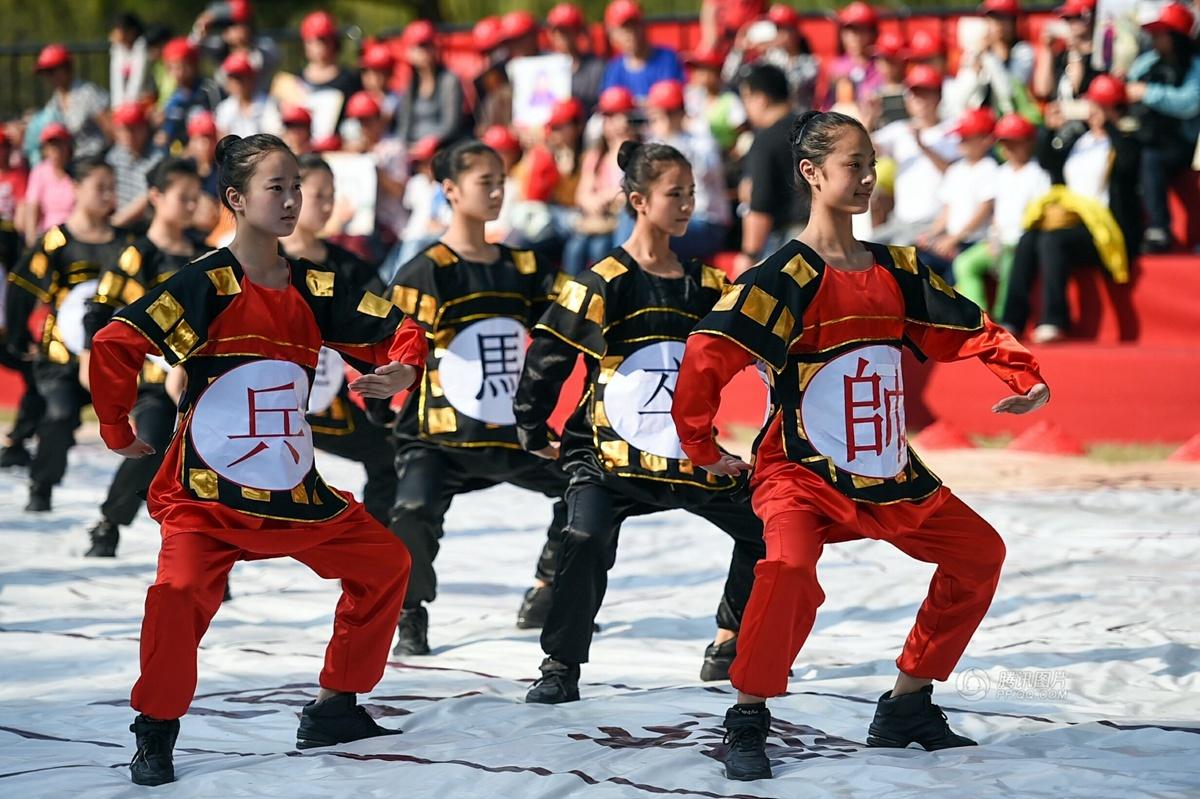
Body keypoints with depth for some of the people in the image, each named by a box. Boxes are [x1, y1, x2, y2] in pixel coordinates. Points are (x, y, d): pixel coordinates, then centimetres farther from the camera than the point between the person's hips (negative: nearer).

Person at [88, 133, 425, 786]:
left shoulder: (314, 289, 4)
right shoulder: (206, 285, -14)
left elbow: (397, 331, 10)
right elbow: (113, 345, -19)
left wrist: (402, 369, -12)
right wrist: (117, 431, -10)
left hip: (294, 489, 6)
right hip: (206, 488, -6)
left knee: (385, 562, 10)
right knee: (181, 589, -29)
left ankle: (333, 709, 23)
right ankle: (155, 734, -8)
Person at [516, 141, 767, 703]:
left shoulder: (705, 283, 7)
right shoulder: (605, 283, -9)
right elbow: (547, 356, -7)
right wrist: (533, 434, -2)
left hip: (689, 453, 6)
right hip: (610, 448, -5)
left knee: (763, 528, 3)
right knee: (588, 540, -26)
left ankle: (729, 647, 21)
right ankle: (561, 668, -13)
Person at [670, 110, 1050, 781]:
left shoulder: (899, 271, 7)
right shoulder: (786, 276, -14)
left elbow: (967, 328, 15)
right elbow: (706, 358, -20)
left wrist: (1024, 376, -2)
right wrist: (702, 449, -13)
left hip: (889, 474, 7)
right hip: (800, 472, -7)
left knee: (979, 551, 7)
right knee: (791, 567, -33)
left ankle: (908, 703, 19)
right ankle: (748, 720, -16)